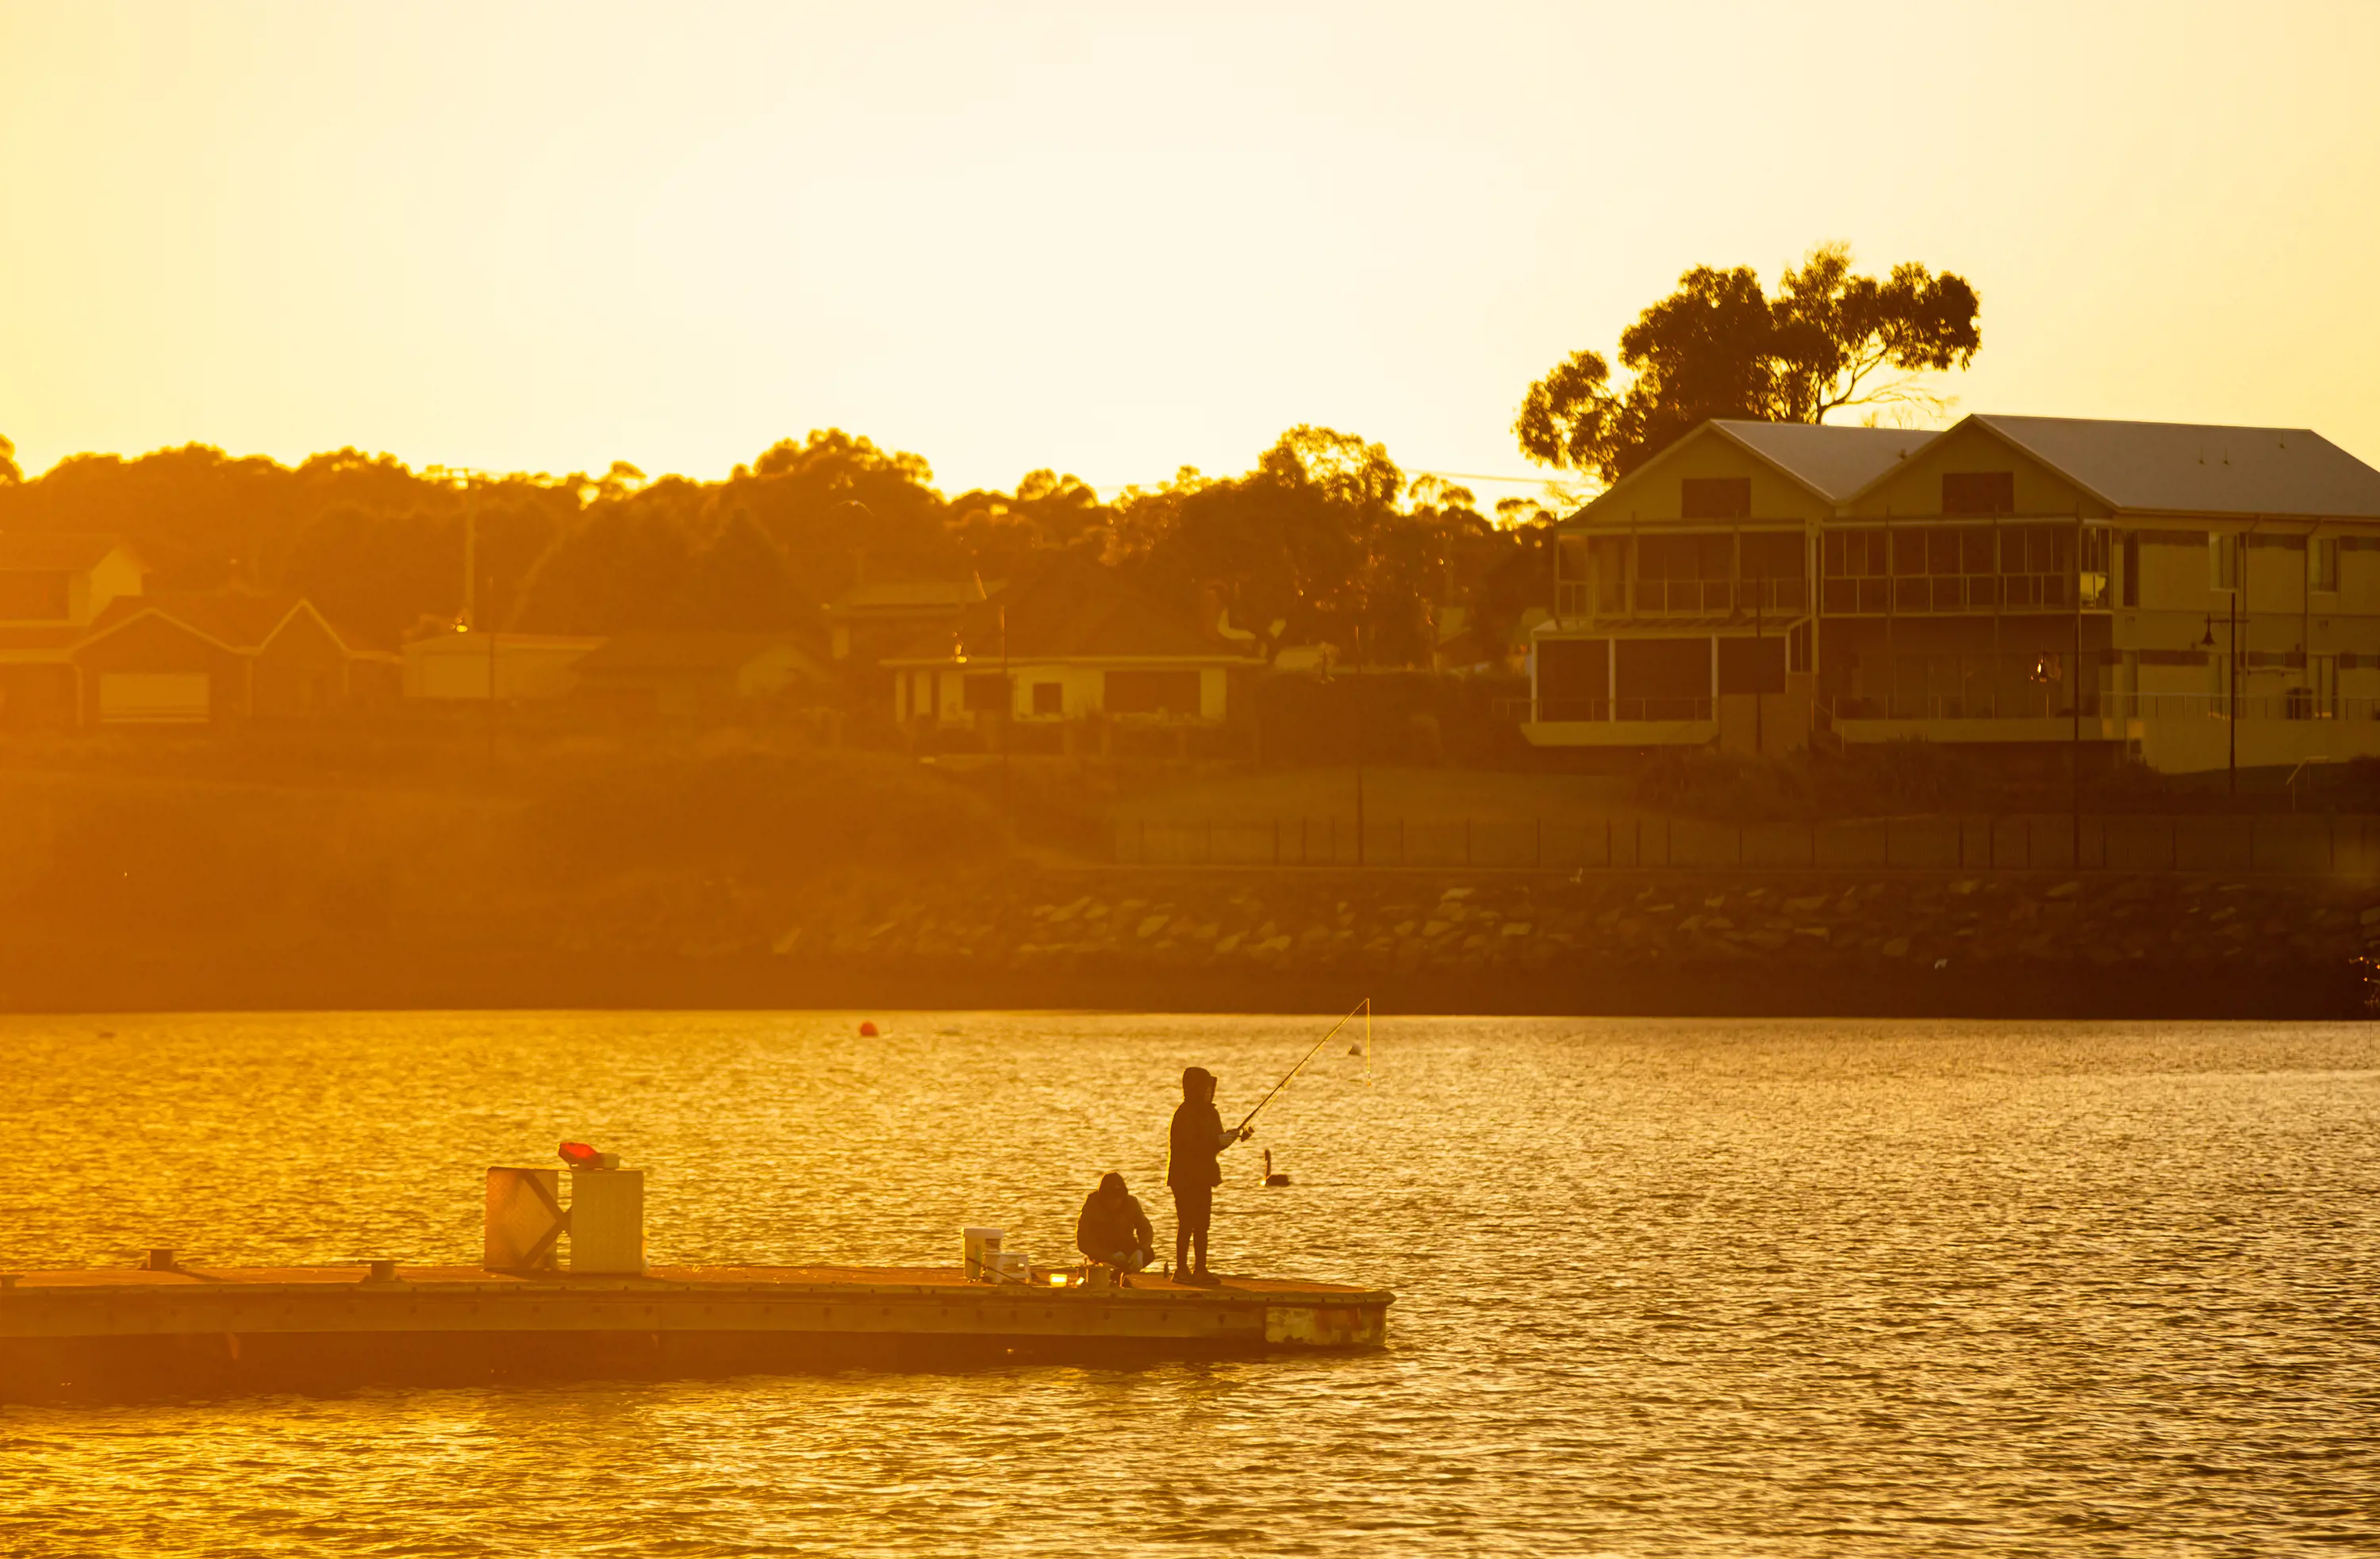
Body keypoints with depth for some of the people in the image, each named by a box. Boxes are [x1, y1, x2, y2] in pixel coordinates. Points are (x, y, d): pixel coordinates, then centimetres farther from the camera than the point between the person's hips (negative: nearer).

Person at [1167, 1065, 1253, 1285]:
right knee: (1187, 1224, -6)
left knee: (1202, 1225, 8)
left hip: (1203, 1176, 8)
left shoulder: (1209, 1113, 12)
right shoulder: (1184, 1115, -14)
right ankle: (1181, 1270, -1)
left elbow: (1216, 1144, 14)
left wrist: (1240, 1136, -1)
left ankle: (1201, 1270, 12)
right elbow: (1190, 1145, -23)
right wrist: (1218, 1141, -25)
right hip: (1186, 1178, -8)